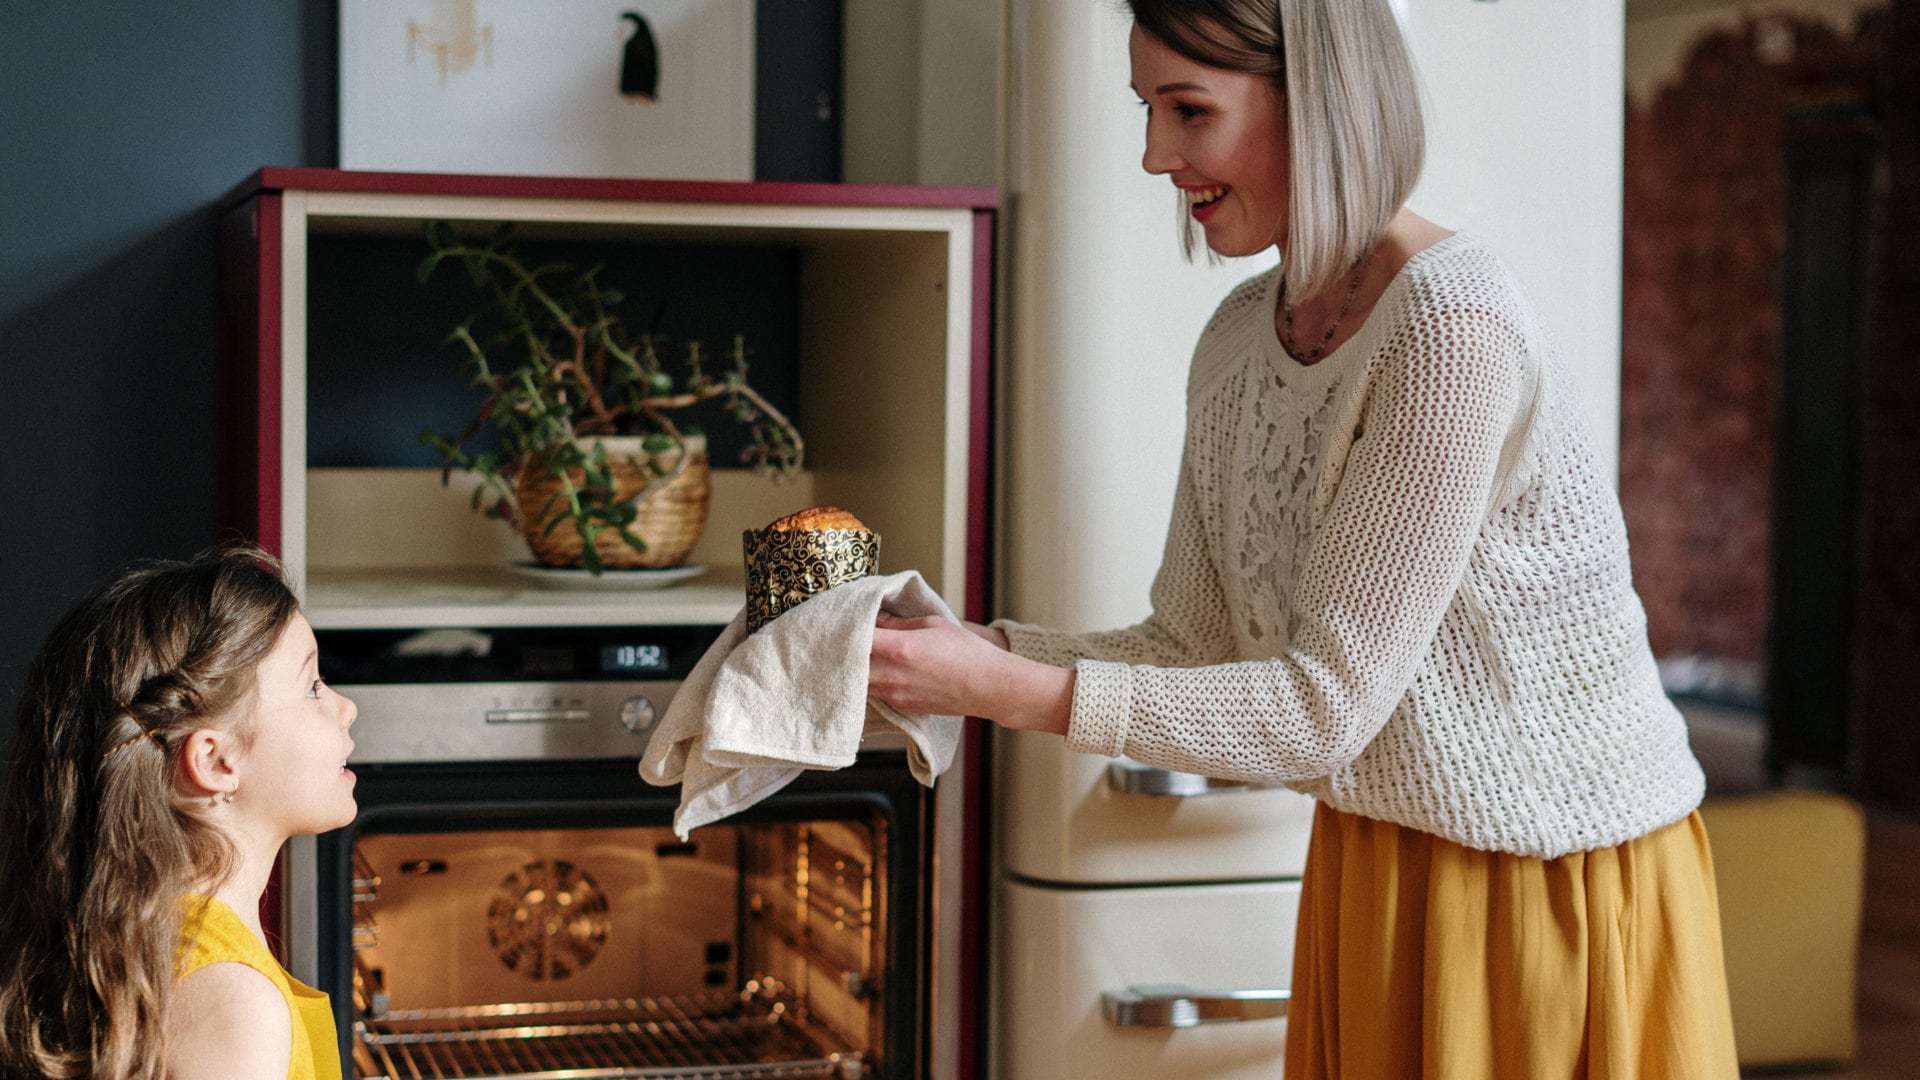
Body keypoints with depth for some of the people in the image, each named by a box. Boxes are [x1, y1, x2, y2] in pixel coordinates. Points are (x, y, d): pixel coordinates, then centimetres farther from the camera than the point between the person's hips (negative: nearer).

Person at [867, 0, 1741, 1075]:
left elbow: (1324, 711, -24)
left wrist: (1009, 690, -26)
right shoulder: (1239, 340, 1)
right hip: (1372, 867, 7)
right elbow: (1196, 649, 5)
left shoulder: (1454, 326, -24)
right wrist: (975, 647, -10)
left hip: (1565, 880, -7)